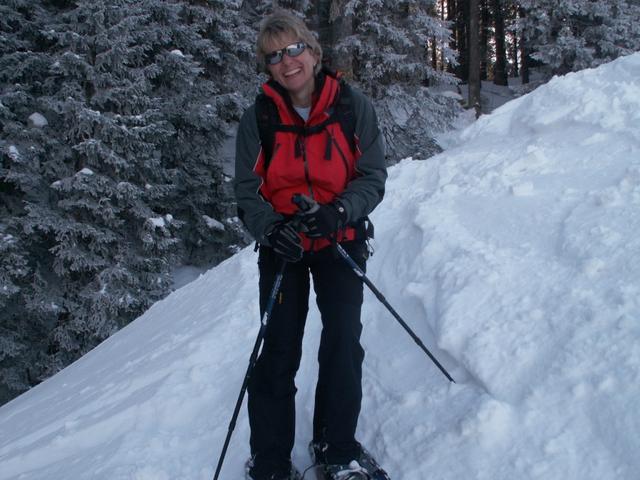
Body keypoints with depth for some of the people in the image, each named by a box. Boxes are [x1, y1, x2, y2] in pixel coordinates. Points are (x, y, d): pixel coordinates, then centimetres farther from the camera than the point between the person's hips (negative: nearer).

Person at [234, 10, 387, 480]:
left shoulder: (353, 106, -7)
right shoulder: (257, 118, -5)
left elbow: (373, 177, -5)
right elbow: (247, 190, -3)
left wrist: (339, 211, -24)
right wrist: (270, 229, -22)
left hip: (341, 240, 0)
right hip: (282, 246, 0)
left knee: (344, 344, -2)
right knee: (279, 352, 0)